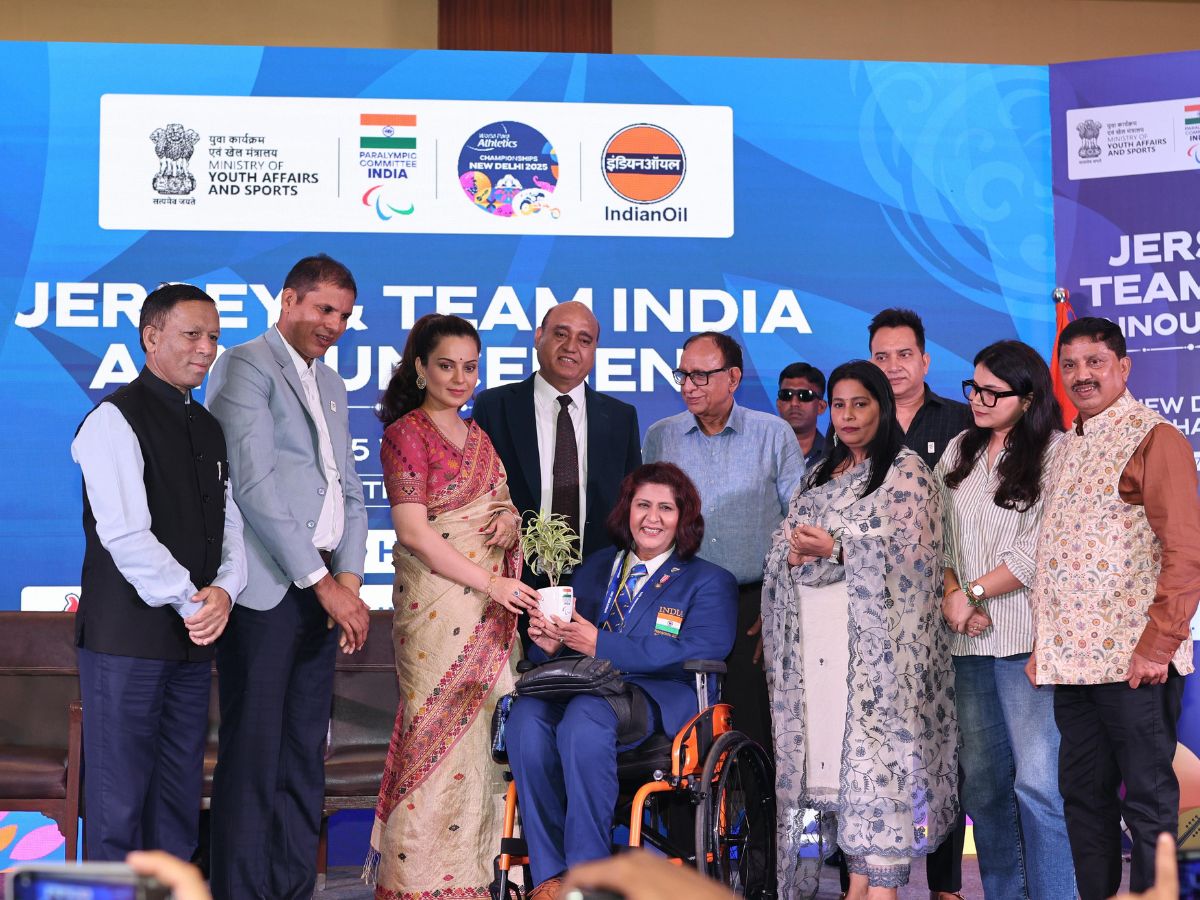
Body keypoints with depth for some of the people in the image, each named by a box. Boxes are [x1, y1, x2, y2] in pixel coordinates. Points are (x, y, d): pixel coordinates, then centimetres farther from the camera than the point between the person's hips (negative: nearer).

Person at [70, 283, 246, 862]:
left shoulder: (208, 429, 16)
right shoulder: (116, 419, -9)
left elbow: (230, 522, 13)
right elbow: (125, 535, -17)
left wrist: (225, 589, -7)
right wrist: (194, 603, -13)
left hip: (192, 638, 8)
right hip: (125, 638, -7)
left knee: (180, 797, 12)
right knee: (119, 799, -3)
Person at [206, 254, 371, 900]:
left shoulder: (330, 384, 20)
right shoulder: (245, 366, -5)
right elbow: (254, 484, -14)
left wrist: (348, 578, 3)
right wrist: (320, 581, -14)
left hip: (321, 588, 8)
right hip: (266, 587, -7)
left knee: (305, 752, 10)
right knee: (253, 753, -4)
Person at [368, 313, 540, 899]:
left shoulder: (479, 437, 17)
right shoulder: (407, 434, -5)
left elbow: (502, 506, 24)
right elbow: (413, 531, -13)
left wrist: (510, 521, -1)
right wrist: (490, 582, -17)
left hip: (489, 610, 7)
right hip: (435, 604, -6)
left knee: (477, 735, 6)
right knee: (437, 734, -6)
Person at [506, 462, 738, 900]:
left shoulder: (710, 583, 11)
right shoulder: (593, 569, 25)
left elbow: (696, 651, -8)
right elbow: (558, 654, 21)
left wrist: (599, 644, -15)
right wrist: (547, 643, -6)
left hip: (657, 701, -4)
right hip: (581, 688, 4)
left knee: (584, 717, -37)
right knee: (526, 715, -31)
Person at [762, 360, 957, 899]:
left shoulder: (906, 471, 0)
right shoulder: (820, 475, 21)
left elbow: (908, 552, -11)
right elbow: (782, 547, 16)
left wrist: (834, 549, -14)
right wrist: (797, 550, -6)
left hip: (874, 639, -6)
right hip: (818, 640, 6)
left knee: (876, 752, -10)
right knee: (831, 755, 3)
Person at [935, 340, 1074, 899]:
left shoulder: (1053, 453, -4)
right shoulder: (960, 451, 14)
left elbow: (1037, 552, -10)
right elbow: (938, 536, 12)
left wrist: (971, 593, -7)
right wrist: (952, 596, -4)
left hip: (1024, 637, -6)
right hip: (968, 640, 6)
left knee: (1036, 780, -9)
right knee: (981, 778, 11)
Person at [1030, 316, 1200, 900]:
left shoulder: (1153, 438, -7)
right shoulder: (1067, 447, 16)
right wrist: (1043, 645, 11)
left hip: (1132, 663, -7)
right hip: (1072, 662, 7)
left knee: (1147, 800, 1)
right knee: (1082, 795, 13)